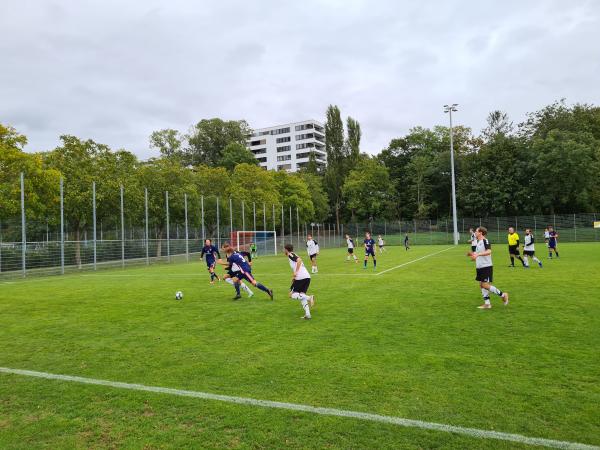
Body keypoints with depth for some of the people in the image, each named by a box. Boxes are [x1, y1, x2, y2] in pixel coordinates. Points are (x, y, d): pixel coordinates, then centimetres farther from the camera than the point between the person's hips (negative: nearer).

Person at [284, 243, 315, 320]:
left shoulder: (290, 255, 0)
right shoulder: (294, 255, 26)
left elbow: (299, 260, -18)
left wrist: (296, 272, -19)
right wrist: (294, 277, 25)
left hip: (300, 277, -8)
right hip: (307, 277, 8)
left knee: (292, 294, 3)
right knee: (302, 295, 13)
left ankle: (309, 297, -19)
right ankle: (307, 314, -2)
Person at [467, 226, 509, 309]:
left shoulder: (485, 241, -14)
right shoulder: (478, 242, 13)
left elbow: (489, 251, -30)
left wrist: (478, 254, -37)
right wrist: (473, 254, 10)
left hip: (486, 267, -9)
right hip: (479, 267, 9)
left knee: (485, 285, -10)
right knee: (481, 285, 8)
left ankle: (503, 295, 7)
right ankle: (487, 303, 15)